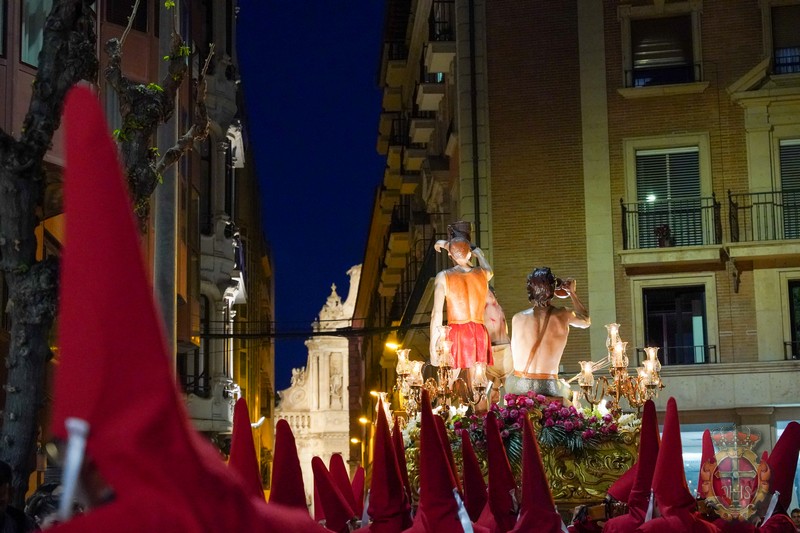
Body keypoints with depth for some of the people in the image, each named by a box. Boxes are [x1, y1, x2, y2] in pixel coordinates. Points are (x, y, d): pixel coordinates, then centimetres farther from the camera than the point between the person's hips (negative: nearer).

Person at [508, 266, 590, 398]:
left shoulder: (517, 318, -1)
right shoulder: (563, 315, -1)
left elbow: (515, 355, 8)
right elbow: (586, 321, 21)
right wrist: (572, 293, 28)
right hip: (548, 389, 0)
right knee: (568, 392, 22)